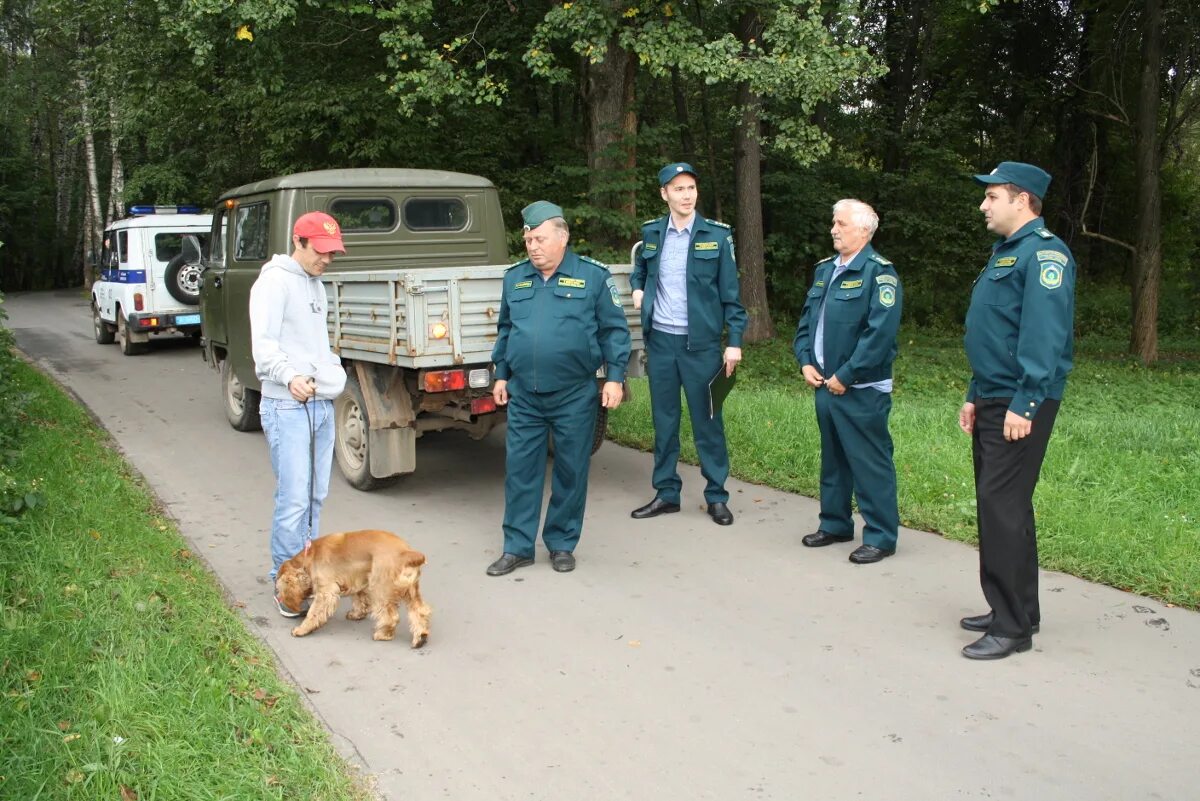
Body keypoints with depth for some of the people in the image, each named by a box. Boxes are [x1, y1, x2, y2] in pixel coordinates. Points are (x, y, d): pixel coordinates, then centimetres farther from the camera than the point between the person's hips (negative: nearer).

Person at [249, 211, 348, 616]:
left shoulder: (316, 285, 18)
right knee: (294, 499, -9)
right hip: (288, 407, -8)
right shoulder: (275, 282, -9)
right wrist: (289, 377, -36)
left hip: (322, 404, 9)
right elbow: (263, 344, -20)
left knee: (316, 496, 13)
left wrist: (334, 371, 9)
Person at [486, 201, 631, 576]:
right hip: (523, 396, 3)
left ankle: (562, 544, 22)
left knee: (571, 471, 7)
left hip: (574, 396, -3)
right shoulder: (515, 278, 9)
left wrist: (614, 376, -7)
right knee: (519, 470, 5)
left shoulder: (592, 275, -3)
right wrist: (501, 374, 16)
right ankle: (517, 547, 16)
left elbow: (614, 330, -2)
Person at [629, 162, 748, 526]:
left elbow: (730, 293, -3)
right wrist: (638, 288, 5)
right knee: (664, 419, 10)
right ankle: (666, 493, 20)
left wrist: (734, 341, -8)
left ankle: (716, 496, 12)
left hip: (701, 342, -3)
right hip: (660, 339, 4)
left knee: (707, 420, 2)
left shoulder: (717, 235, -4)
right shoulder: (651, 232, 6)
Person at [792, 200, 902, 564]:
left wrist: (845, 376, -19)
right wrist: (805, 361, 3)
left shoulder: (878, 272, -13)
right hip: (825, 385, 8)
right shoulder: (825, 269, 13)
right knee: (833, 459, 18)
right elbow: (806, 320, 18)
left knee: (870, 464, -2)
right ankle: (835, 524, 31)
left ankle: (880, 537, 8)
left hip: (861, 390, -8)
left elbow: (880, 334, -21)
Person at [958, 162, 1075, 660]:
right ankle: (1017, 610, 25)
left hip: (1020, 406, -10)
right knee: (1002, 504, 14)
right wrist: (975, 396, 19)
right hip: (992, 402, 10)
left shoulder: (1044, 252, -13)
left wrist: (1023, 404, -25)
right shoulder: (1004, 253, 18)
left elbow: (1043, 335, -22)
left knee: (1001, 505, -9)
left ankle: (1012, 627, -1)